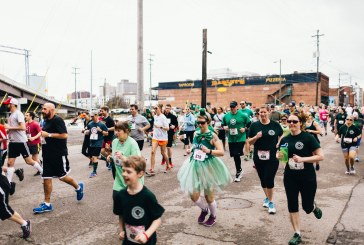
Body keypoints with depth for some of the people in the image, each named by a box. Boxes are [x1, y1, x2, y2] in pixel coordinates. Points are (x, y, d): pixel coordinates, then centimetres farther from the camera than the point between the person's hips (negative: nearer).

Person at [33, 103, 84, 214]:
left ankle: (78, 187, 32)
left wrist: (48, 134, -22)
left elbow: (64, 135, -24)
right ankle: (47, 204, 13)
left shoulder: (57, 120, -15)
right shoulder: (46, 121, 12)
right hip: (48, 153, 8)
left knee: (62, 176, 5)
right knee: (46, 178, 6)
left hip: (59, 154, -8)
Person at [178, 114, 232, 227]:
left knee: (209, 196, 9)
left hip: (208, 166, -4)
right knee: (193, 196, 2)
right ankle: (204, 209, 36)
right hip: (195, 166, 5)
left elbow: (222, 152, -17)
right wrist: (190, 150, 0)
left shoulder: (212, 135, -13)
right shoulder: (196, 134, 2)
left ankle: (213, 216, 38)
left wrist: (209, 151, -31)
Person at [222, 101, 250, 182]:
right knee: (234, 155, 11)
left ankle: (238, 172, 9)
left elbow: (249, 124, 4)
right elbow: (223, 125, 18)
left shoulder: (243, 115, -4)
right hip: (231, 139, 4)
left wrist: (245, 128, -11)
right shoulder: (226, 116, 6)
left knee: (237, 155, -8)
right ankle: (240, 170, 31)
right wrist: (224, 127, -3)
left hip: (240, 138, -4)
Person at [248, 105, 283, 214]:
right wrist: (256, 137, -18)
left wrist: (278, 143, -5)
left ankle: (270, 202, 14)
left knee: (269, 180, -5)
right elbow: (249, 141, 2)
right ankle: (267, 197, 38)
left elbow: (281, 136, 13)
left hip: (272, 157, -2)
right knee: (263, 180, 14)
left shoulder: (275, 125, -2)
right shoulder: (254, 125, -1)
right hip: (259, 157, 2)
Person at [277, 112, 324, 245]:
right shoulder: (285, 139, 2)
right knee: (292, 206, 4)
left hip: (307, 178, -3)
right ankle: (297, 234, 19)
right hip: (290, 177, 4)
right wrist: (279, 155, -9)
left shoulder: (308, 137, -12)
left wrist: (302, 159, -25)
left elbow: (320, 156, -14)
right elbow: (279, 155, 15)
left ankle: (314, 206, 45)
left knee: (307, 207, 8)